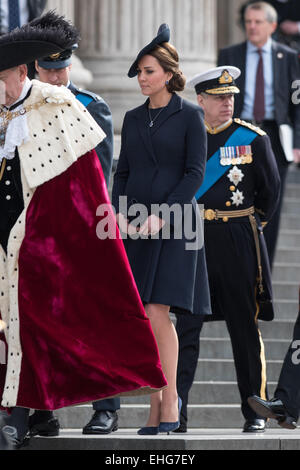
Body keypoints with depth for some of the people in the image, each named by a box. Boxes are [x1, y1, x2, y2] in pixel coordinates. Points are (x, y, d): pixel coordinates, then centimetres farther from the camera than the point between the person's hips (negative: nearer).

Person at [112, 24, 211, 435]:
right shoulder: (133, 119, 13)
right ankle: (157, 403, 10)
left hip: (174, 225, -5)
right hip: (137, 228, 5)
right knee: (144, 322, 3)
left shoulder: (190, 116, -3)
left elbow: (195, 174, -8)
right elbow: (123, 173, 14)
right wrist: (120, 214, -4)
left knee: (156, 314, -15)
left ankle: (170, 397, -6)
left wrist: (160, 217, -17)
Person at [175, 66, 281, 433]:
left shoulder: (253, 138, 1)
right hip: (193, 241, 1)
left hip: (239, 242, 0)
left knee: (245, 327, 6)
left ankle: (255, 412, 14)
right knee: (186, 327, -7)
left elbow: (270, 189, 11)